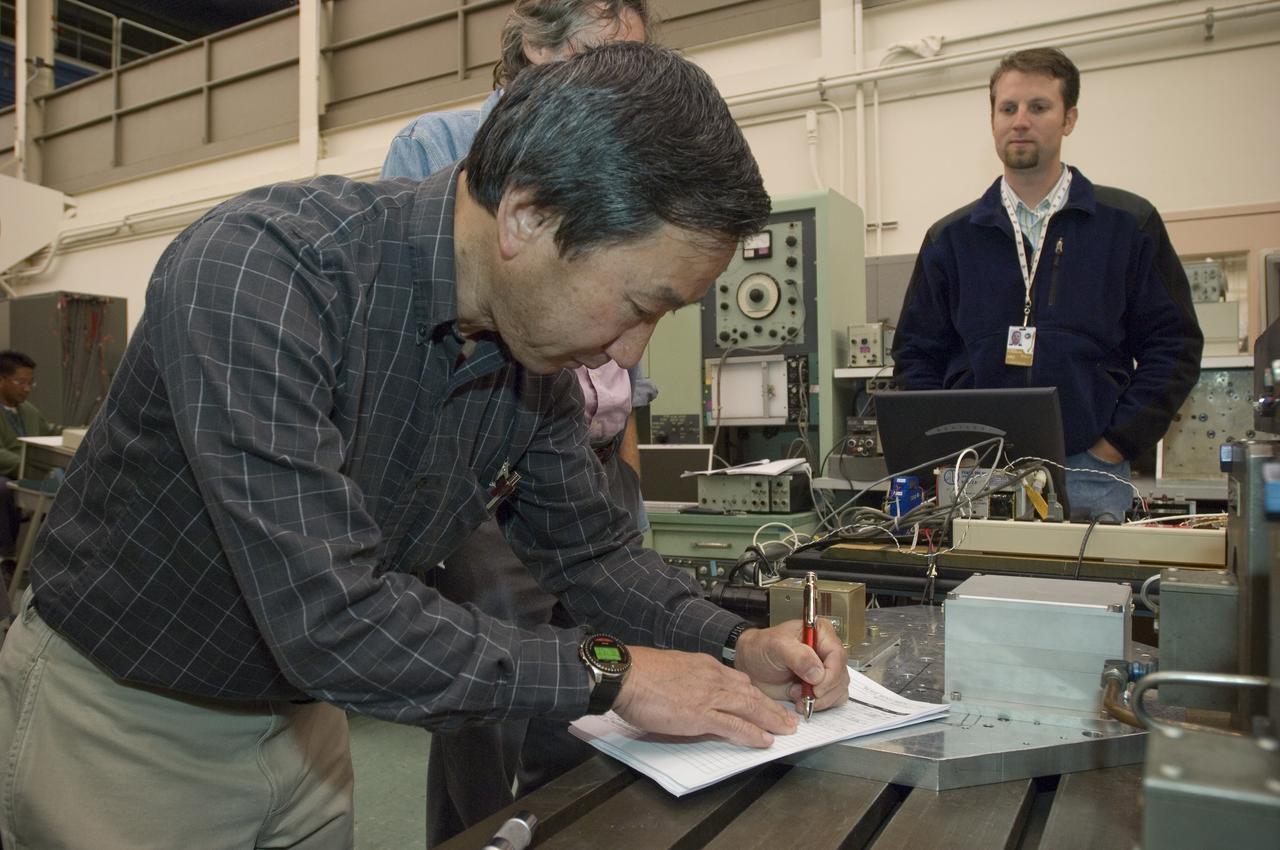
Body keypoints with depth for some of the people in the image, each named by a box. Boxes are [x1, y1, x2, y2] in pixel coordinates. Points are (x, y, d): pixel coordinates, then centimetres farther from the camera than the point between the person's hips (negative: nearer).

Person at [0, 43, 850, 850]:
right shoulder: (258, 267, -31)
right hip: (118, 715, -4)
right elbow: (329, 617, -37)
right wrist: (608, 672, -28)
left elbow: (590, 546, 1)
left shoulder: (538, 352, -11)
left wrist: (731, 646, -13)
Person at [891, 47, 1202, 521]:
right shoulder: (950, 238, 8)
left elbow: (1173, 345, 3)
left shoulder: (1129, 225, 4)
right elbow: (916, 354, 8)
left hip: (1087, 474, -1)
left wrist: (1115, 443, -6)